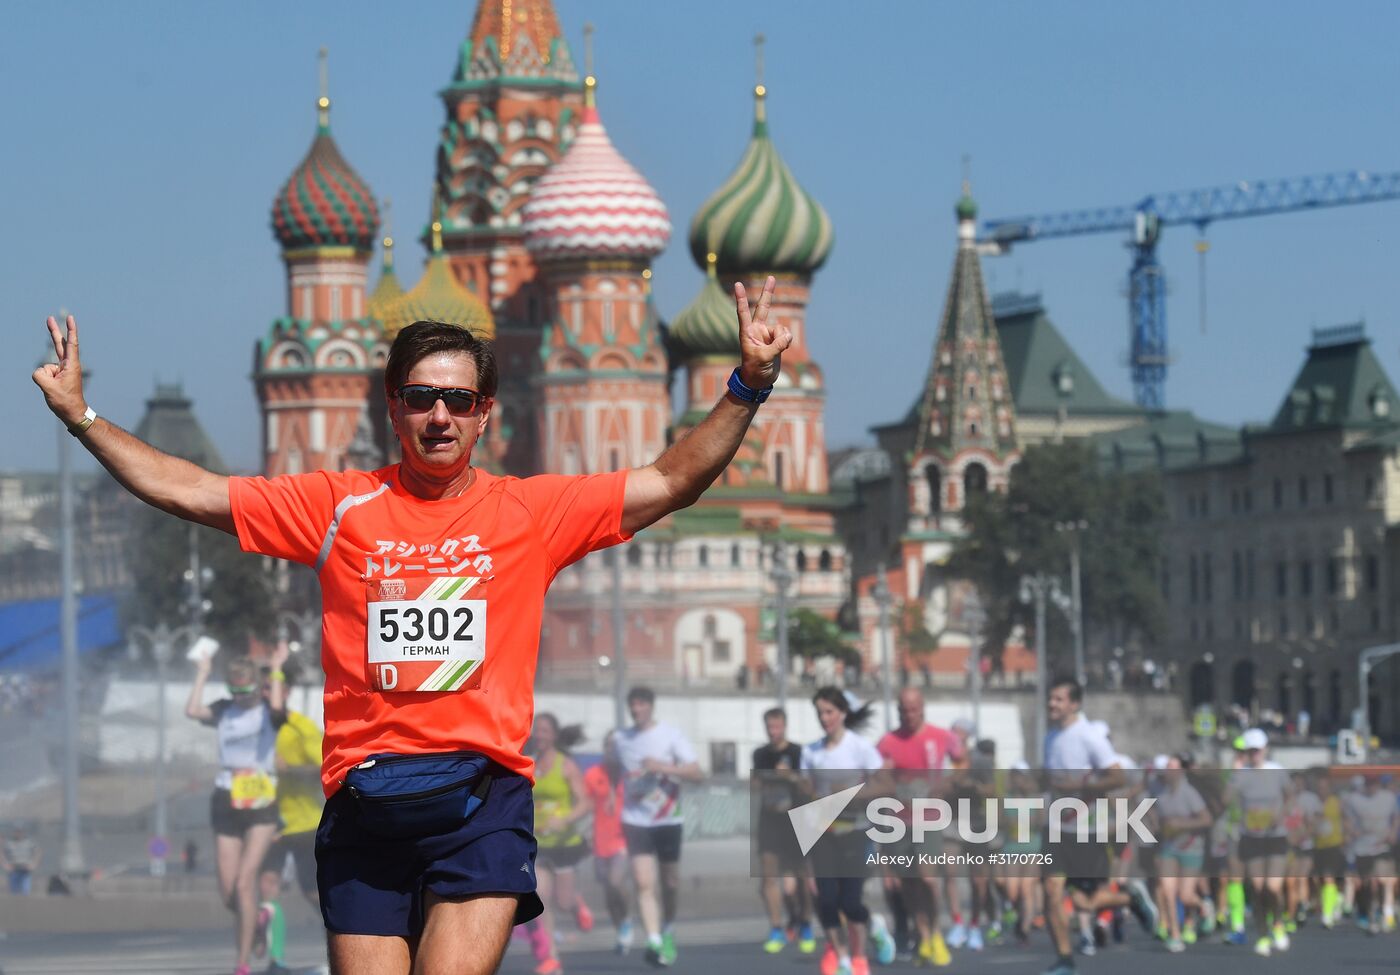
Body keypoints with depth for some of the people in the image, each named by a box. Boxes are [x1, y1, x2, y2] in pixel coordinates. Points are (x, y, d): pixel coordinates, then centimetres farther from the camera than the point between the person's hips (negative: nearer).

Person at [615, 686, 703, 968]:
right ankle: (654, 942, -23)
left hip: (668, 819, -1)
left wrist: (663, 767, -23)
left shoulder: (671, 735, -4)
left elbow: (696, 773, -12)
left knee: (670, 883, 11)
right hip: (636, 820, 1)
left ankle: (668, 933, 34)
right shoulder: (622, 739, 6)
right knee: (644, 883, -15)